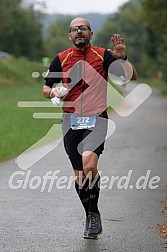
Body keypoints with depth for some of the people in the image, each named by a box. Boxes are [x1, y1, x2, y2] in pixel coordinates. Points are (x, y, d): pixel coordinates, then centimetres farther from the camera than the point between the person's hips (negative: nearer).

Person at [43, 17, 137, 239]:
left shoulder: (103, 55, 3)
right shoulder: (61, 59, 8)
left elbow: (132, 78, 2)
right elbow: (46, 88, 17)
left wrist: (122, 59, -15)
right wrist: (53, 92, -6)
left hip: (96, 119, -3)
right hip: (71, 121, 3)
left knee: (89, 165, -24)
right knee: (79, 174, 5)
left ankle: (93, 214, -6)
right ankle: (92, 216, 24)